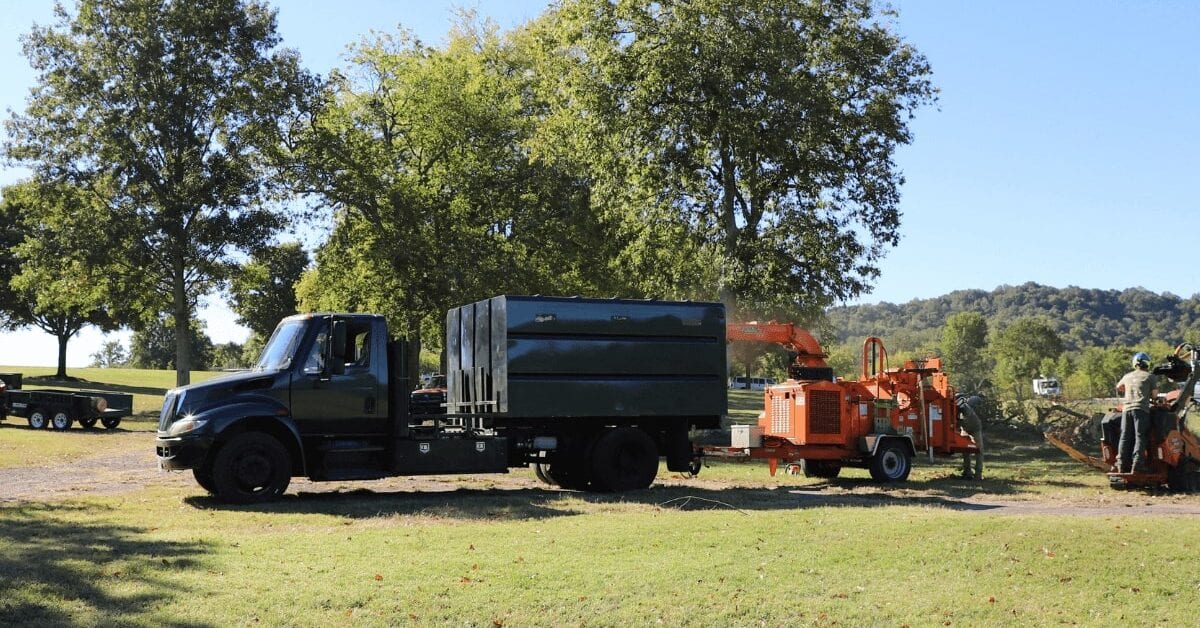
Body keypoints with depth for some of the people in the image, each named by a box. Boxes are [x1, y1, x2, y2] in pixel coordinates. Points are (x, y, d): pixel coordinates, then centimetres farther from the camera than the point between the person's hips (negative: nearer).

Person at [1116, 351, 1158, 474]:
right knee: (1140, 437, -8)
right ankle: (1137, 466, -17)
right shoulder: (1150, 376, 7)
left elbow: (1118, 388, 38)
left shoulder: (1127, 376, 21)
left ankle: (1122, 465, 1)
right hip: (1141, 409, -4)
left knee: (1125, 437, 4)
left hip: (1126, 408, 4)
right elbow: (1154, 395, 6)